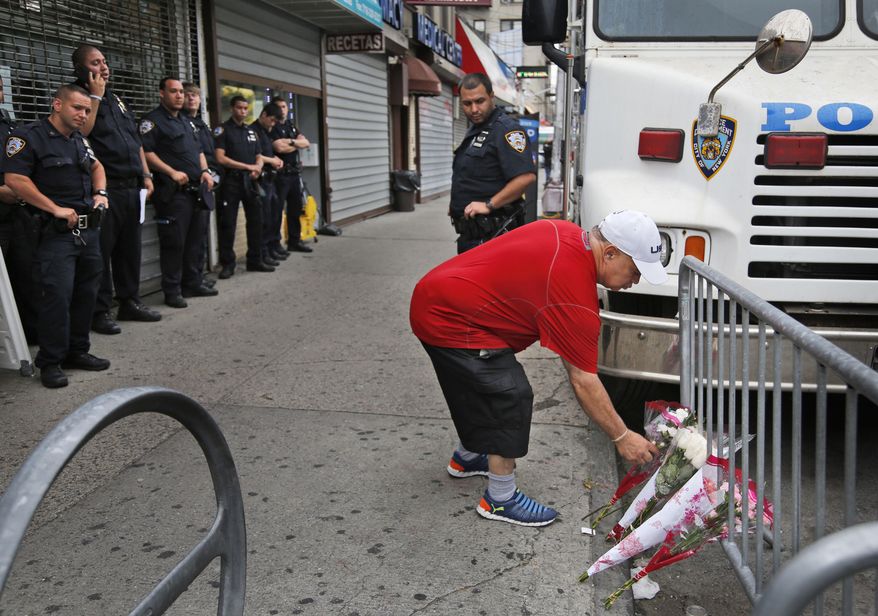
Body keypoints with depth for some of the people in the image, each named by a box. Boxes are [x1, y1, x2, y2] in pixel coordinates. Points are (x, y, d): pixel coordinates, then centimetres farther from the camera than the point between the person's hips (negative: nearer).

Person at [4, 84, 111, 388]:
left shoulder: (79, 140, 16)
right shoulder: (28, 136, -8)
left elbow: (96, 166, 32)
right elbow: (15, 180, -16)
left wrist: (100, 193, 12)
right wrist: (56, 209, -18)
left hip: (89, 230, 8)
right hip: (56, 234, -8)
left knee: (86, 294, 11)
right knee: (57, 296, -10)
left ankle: (77, 351, 23)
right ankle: (50, 361, 2)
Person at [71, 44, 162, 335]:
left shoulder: (117, 100, 20)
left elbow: (136, 140, 23)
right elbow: (82, 131, -21)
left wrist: (146, 175, 15)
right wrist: (95, 96, -14)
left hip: (132, 188, 7)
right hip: (104, 188, -7)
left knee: (130, 247, 13)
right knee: (101, 250, -4)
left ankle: (129, 302, 23)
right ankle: (100, 311, 2)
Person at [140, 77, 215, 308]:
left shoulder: (187, 121, 21)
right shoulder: (153, 120, -4)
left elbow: (198, 150, 25)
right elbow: (146, 152, -14)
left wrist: (205, 171, 8)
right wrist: (172, 172, -21)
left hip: (196, 189, 8)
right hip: (173, 191, -8)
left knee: (195, 238, 13)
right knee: (174, 241, -5)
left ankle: (193, 283, 24)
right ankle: (172, 291, 2)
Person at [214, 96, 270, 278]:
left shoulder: (251, 131, 16)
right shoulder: (223, 130, -2)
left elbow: (258, 157, 17)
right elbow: (221, 158, -12)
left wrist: (257, 168, -7)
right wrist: (248, 166, -13)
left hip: (250, 181, 6)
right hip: (231, 181, -5)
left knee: (255, 221, 7)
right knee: (228, 224, -2)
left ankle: (255, 260, 17)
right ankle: (227, 264, 4)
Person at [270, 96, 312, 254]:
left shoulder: (291, 125, 18)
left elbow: (306, 143, 8)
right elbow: (280, 148, -20)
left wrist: (291, 141, -11)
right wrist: (298, 144, -3)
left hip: (295, 172, 8)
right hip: (280, 173, -8)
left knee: (295, 208, 11)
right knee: (277, 209, -5)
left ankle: (294, 241, 20)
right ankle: (274, 244, -1)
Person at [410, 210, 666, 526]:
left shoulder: (568, 233, 3)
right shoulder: (575, 293, -24)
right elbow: (583, 381, -19)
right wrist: (622, 437, -11)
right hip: (449, 320, -10)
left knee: (483, 388, 24)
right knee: (510, 397, -10)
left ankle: (467, 457, 45)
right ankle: (500, 499, 1)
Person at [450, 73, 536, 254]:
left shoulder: (505, 129, -15)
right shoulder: (474, 130, 16)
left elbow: (526, 177, -26)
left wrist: (489, 205, -24)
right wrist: (457, 204, 13)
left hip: (491, 234, -10)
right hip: (470, 232, 10)